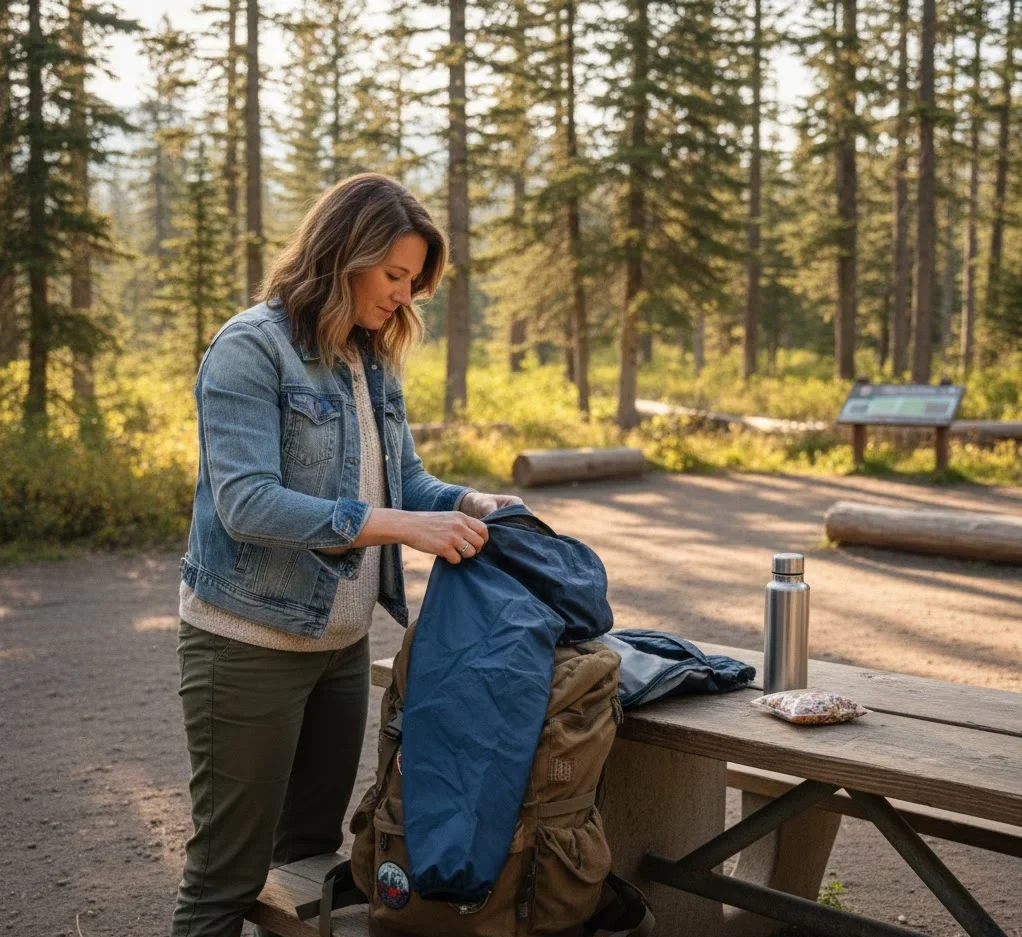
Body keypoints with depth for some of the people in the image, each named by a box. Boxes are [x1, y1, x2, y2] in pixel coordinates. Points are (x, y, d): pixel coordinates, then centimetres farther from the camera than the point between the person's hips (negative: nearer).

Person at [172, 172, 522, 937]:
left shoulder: (374, 359, 8)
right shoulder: (252, 347, -16)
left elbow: (404, 476, 12)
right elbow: (245, 502, -26)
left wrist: (467, 503, -10)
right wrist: (394, 525, -32)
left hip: (343, 640, 8)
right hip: (252, 643, -8)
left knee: (314, 851, 19)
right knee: (229, 872, 3)